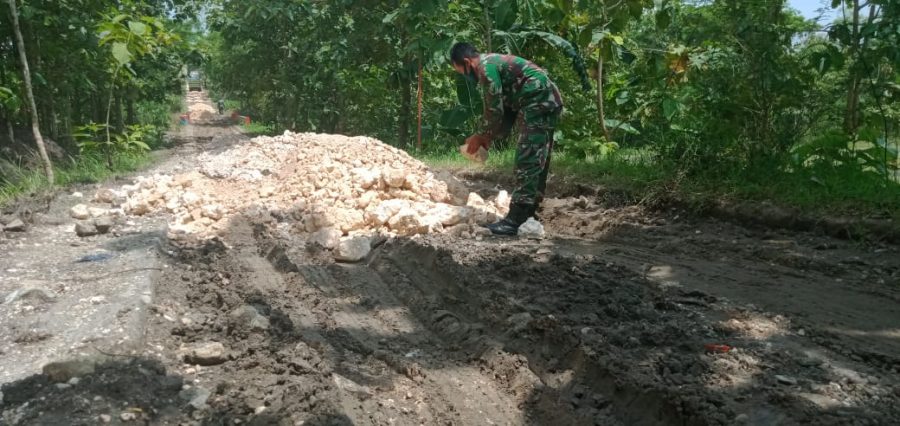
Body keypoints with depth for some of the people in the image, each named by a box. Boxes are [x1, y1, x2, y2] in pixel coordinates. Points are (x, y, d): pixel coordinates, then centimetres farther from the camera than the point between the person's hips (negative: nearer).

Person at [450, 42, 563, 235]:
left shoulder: (486, 67, -12)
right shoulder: (493, 62, 20)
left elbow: (494, 109, -13)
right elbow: (504, 107, 22)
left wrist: (481, 137, 0)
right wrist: (488, 137, 16)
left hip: (539, 104, -11)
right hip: (546, 102, 11)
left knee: (528, 162, -13)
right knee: (536, 161, 13)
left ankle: (515, 220, -14)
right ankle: (527, 213, 21)